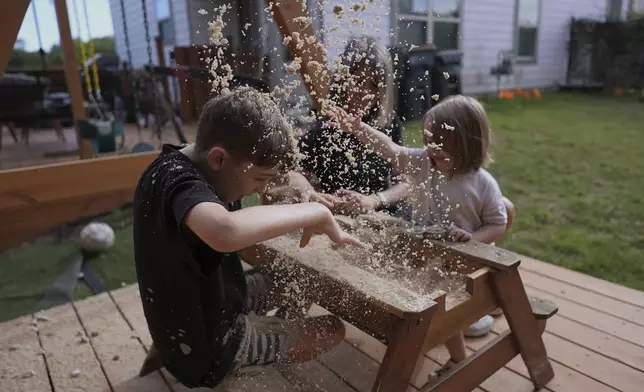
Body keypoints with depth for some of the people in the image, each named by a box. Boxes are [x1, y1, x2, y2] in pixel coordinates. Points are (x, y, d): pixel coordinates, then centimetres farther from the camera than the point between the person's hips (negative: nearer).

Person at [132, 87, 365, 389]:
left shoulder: (171, 164, -5)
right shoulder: (180, 183, -33)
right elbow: (226, 232, -56)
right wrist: (316, 213, -42)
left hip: (188, 316, 8)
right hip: (207, 348, -8)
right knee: (331, 330, 5)